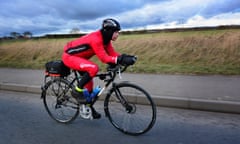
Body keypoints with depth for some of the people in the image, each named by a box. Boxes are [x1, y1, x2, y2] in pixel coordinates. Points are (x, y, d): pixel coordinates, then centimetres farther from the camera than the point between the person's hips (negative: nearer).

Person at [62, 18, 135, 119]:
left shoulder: (105, 39, -3)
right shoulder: (96, 38, -30)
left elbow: (112, 53, -7)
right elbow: (103, 58, -37)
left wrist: (126, 57, -22)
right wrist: (120, 60, -44)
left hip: (79, 57, 9)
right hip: (69, 56, -9)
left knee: (89, 82, 10)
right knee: (93, 68, -32)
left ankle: (89, 108, 25)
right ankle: (77, 90, -13)